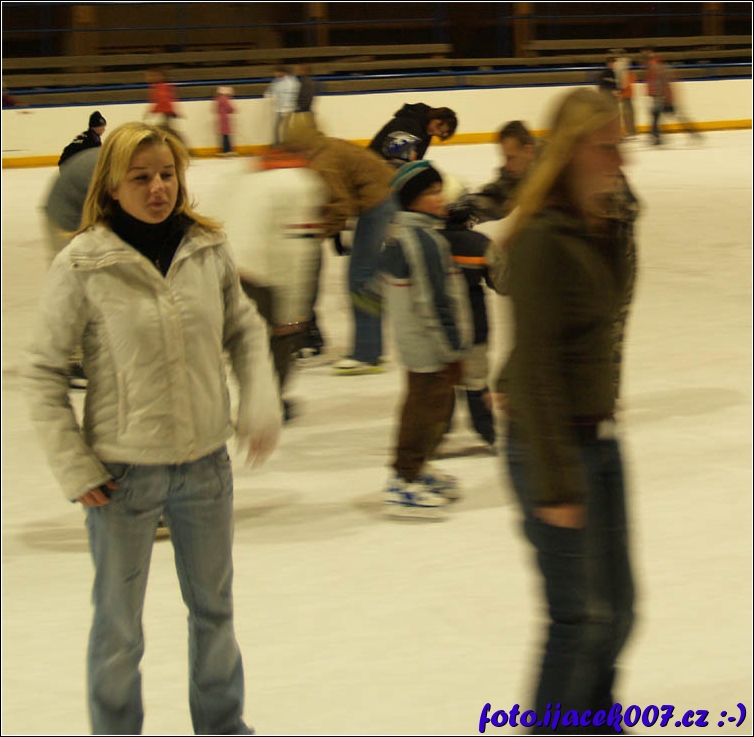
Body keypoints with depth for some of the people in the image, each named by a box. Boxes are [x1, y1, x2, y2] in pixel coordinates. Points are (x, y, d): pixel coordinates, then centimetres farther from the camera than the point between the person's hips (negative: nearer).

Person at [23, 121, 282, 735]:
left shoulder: (208, 248, -6)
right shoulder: (83, 263, -15)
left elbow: (244, 329, 10)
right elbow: (43, 371, -8)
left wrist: (262, 403, -4)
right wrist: (74, 465, -10)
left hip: (206, 462, 4)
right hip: (123, 471, -4)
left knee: (214, 608, 23)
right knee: (119, 629, 10)